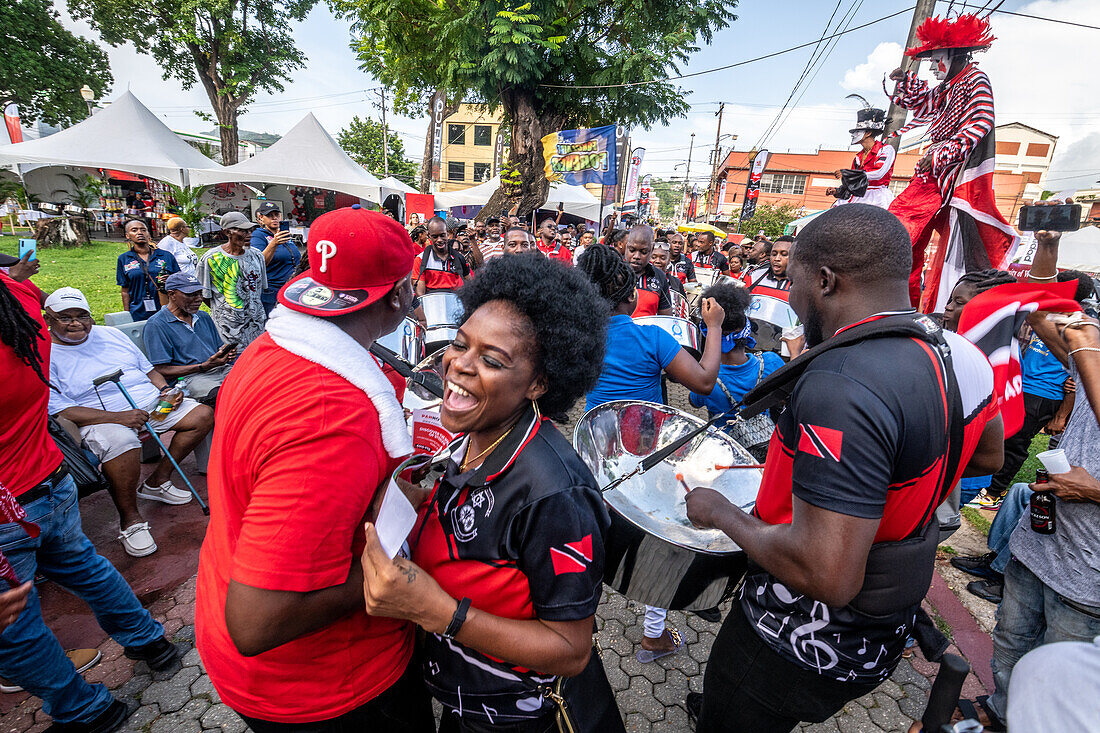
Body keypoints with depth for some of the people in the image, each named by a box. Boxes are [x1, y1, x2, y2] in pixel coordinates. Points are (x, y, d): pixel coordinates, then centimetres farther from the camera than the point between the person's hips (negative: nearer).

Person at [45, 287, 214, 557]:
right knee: (121, 441, -39)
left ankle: (157, 481, 2)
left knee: (203, 415, -9)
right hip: (100, 420, -6)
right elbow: (62, 412, -13)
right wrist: (118, 417, -26)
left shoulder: (110, 334, 14)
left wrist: (166, 389, -2)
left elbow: (148, 369, 20)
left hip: (151, 404, 6)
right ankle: (130, 518, -18)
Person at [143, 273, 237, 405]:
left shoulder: (204, 317, 24)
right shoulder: (155, 325, 2)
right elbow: (161, 371, -5)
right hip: (188, 377, -6)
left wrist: (227, 353, 2)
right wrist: (204, 366, -15)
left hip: (221, 370, 7)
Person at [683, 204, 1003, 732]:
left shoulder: (841, 383, -35)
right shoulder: (965, 355, -5)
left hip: (806, 644, -7)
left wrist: (721, 514, -21)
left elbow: (826, 577, -36)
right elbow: (987, 457, 14)